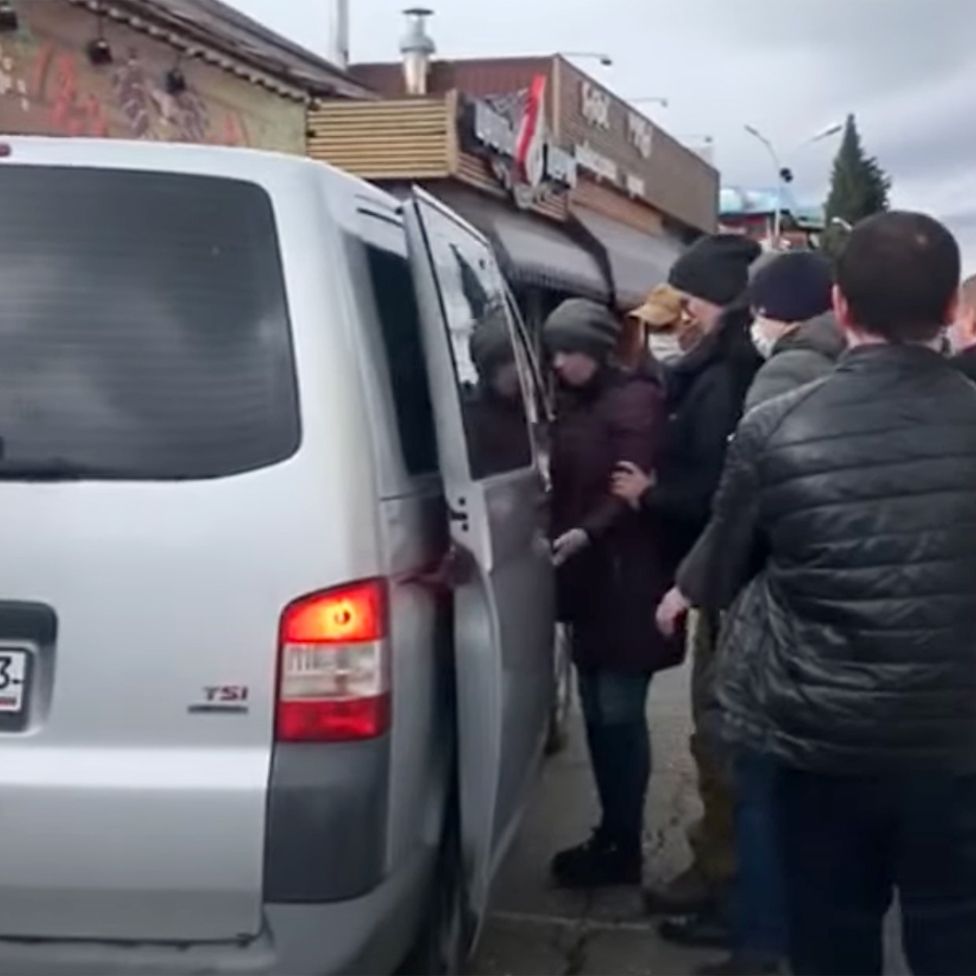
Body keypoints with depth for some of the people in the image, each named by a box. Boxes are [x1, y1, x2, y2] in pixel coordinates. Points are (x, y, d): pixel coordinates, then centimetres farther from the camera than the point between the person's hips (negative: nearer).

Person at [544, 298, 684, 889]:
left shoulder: (636, 399, -8)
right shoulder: (573, 406, 17)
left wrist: (586, 534, -29)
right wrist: (557, 536, 3)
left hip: (627, 582, -8)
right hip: (589, 581, 8)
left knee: (620, 714, -4)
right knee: (597, 713, 11)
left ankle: (625, 849, 6)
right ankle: (611, 835, 21)